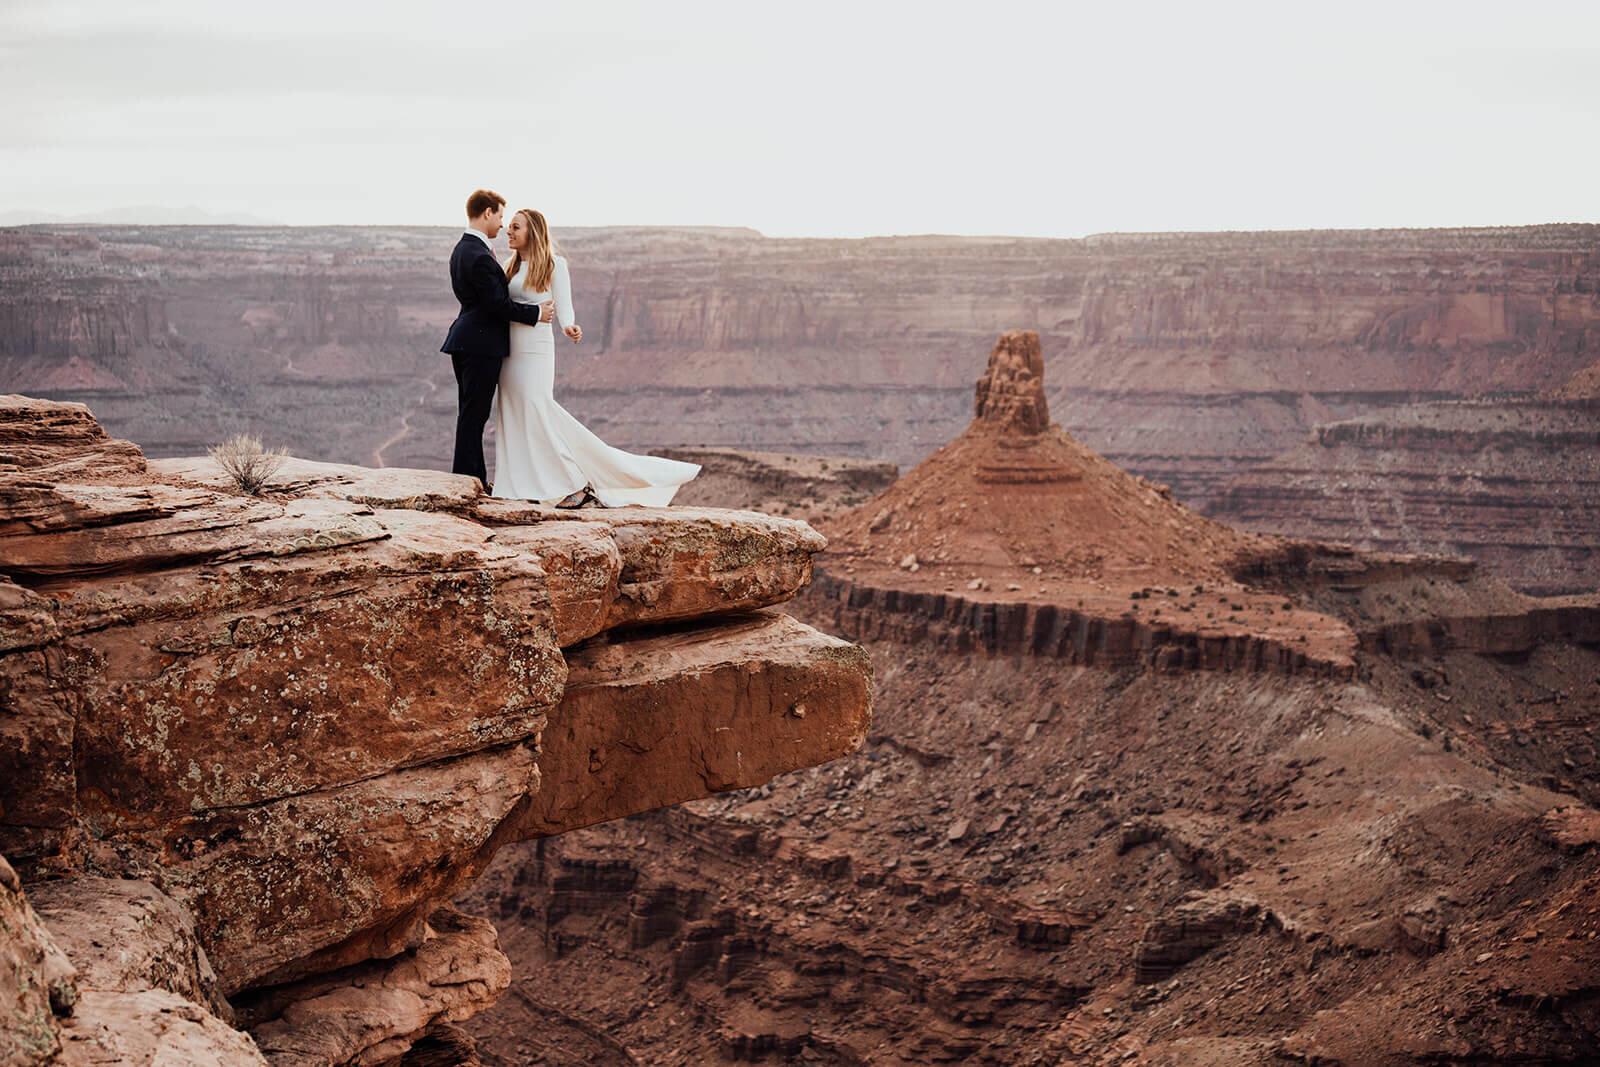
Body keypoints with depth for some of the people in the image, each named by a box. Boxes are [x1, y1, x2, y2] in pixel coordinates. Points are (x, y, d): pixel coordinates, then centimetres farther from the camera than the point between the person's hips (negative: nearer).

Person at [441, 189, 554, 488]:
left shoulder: (462, 249, 14)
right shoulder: (479, 256, -19)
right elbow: (498, 303, -19)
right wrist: (536, 313, -9)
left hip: (468, 340, 10)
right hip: (481, 343, -10)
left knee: (471, 414, 13)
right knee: (474, 414, -5)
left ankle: (476, 481, 19)